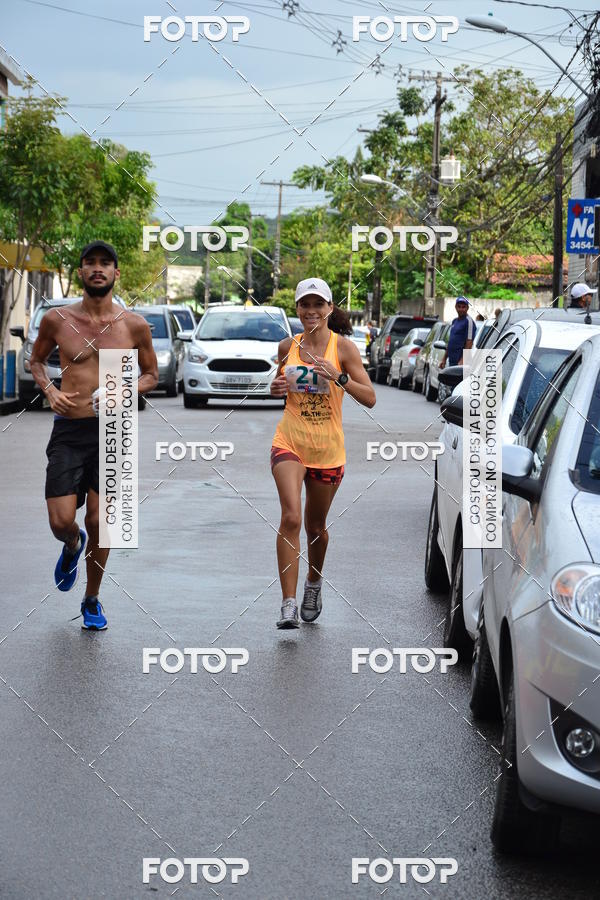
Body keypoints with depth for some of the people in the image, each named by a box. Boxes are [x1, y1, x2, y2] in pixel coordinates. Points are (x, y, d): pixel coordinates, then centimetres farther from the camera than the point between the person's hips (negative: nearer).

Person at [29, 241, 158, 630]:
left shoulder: (135, 326, 1)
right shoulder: (57, 320, 2)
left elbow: (151, 375, 13)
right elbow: (37, 359, 18)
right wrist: (50, 390, -2)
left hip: (113, 430, 0)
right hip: (69, 431, 0)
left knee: (99, 523, 0)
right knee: (62, 522, -6)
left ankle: (92, 601, 22)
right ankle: (73, 547, 33)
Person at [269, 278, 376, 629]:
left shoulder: (343, 347, -6)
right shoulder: (287, 346, 3)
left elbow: (370, 398, -9)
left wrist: (338, 376, -24)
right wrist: (277, 387, -3)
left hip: (328, 450, -1)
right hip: (290, 442, 1)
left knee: (316, 525, 14)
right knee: (291, 517, -18)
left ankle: (314, 581, 44)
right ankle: (289, 604, -18)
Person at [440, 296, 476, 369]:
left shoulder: (468, 321, -9)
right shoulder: (455, 321, 19)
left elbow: (469, 343, -16)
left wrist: (462, 360, -23)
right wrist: (444, 358, 20)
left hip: (460, 361, -9)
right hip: (452, 360, 9)